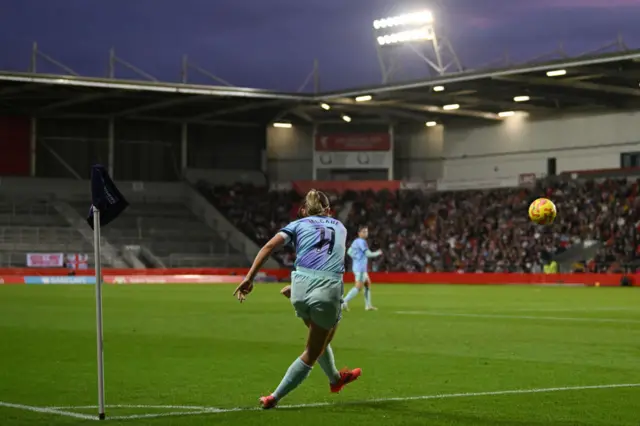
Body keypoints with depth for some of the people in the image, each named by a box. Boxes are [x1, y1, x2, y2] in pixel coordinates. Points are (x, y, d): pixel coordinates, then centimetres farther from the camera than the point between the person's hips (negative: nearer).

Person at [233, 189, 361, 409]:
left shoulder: (298, 224, 17)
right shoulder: (340, 228, 24)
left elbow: (269, 246, 0)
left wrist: (249, 278, -4)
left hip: (301, 286, 2)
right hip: (329, 289, -2)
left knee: (321, 338, 31)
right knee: (312, 353, 13)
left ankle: (335, 378, 54)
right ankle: (274, 398, 9)